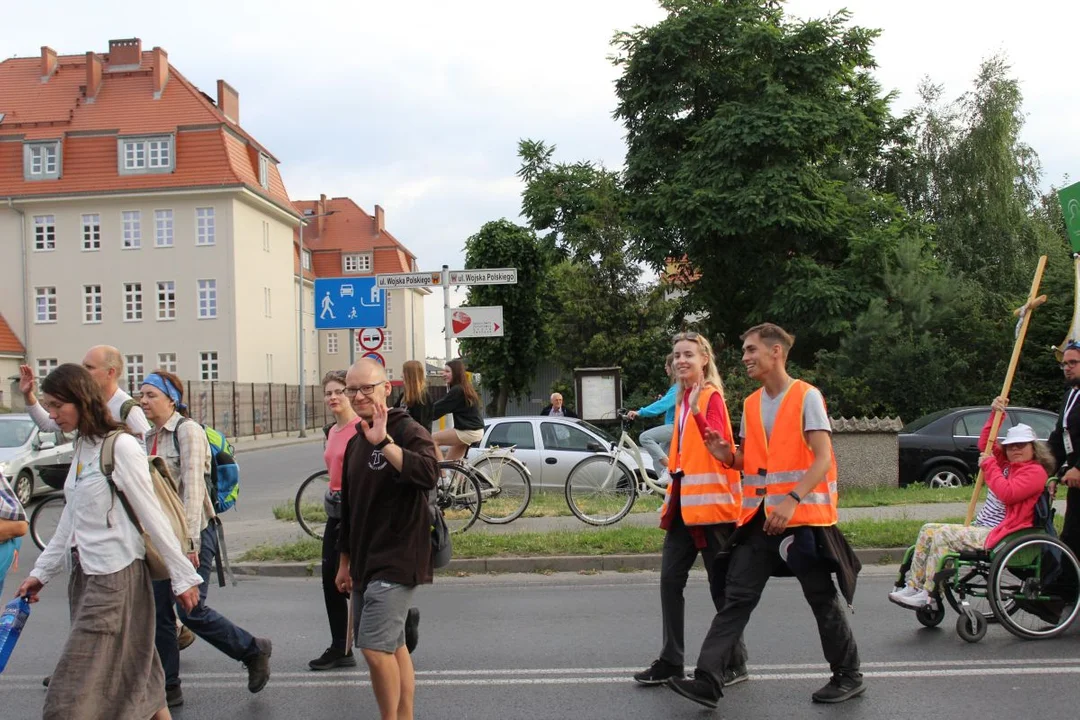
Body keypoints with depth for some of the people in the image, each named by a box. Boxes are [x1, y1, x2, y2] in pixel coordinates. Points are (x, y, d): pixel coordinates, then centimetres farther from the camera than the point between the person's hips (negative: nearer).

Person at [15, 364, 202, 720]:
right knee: (138, 679, 13)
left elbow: (152, 516, -14)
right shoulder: (82, 448, 11)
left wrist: (183, 576, -10)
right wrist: (41, 572, 20)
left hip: (116, 576, -8)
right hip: (85, 574, 8)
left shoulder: (121, 446, -14)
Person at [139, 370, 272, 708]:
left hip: (194, 530, -7)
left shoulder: (188, 431, -12)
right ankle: (167, 687, 19)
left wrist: (190, 541, -23)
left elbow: (193, 487, -18)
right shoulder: (149, 437, 11)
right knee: (158, 611, 6)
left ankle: (254, 651, 15)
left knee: (191, 610, -6)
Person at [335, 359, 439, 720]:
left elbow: (428, 474, -32)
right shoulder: (356, 442, 13)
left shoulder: (408, 431, -11)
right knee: (393, 647, 13)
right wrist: (345, 561, 22)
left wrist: (384, 442, -35)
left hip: (397, 561, -8)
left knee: (375, 647, -12)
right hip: (365, 561, 8)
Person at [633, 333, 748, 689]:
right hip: (683, 501, 8)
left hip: (710, 501, -8)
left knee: (721, 584, 2)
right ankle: (671, 661, 15)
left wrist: (697, 412, -35)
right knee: (670, 580, 6)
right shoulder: (684, 397, 15)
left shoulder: (711, 396, -8)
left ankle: (735, 663, 15)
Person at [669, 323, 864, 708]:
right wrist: (726, 455, -3)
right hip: (760, 516, 6)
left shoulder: (806, 396, -8)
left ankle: (848, 676, 26)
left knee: (822, 599, 7)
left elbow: (823, 459, -15)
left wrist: (792, 500, -27)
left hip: (803, 515, -6)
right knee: (736, 597, 0)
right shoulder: (750, 404, 12)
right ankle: (708, 680, -1)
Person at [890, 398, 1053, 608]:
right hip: (982, 529, 10)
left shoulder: (1036, 472, -7)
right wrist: (996, 414, 14)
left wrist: (989, 464, -12)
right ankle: (913, 586, -7)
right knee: (929, 530, -1)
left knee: (943, 536, -26)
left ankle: (928, 595, -23)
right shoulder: (1008, 465, 20)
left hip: (999, 535, -10)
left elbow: (1007, 493, -22)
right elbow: (985, 444, 25)